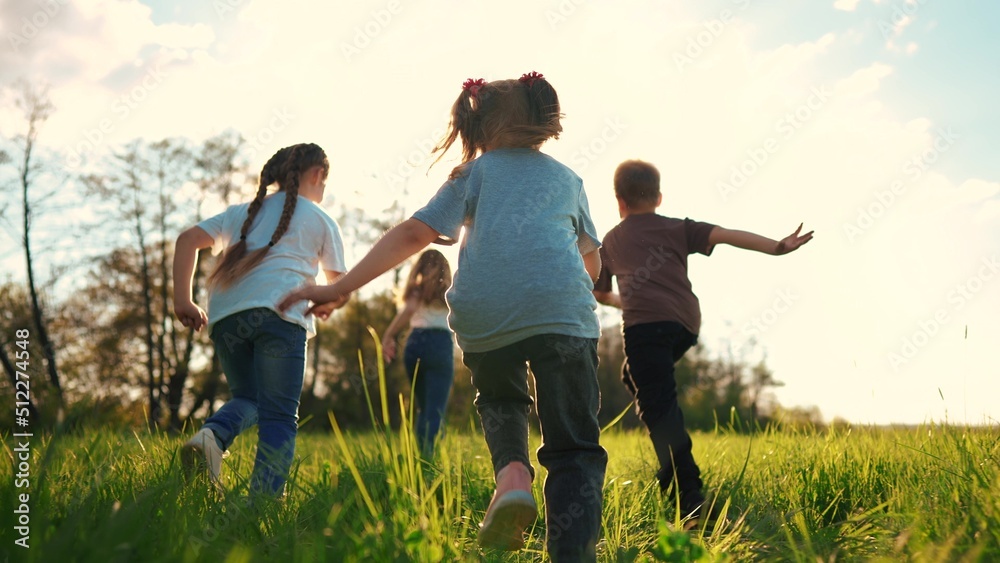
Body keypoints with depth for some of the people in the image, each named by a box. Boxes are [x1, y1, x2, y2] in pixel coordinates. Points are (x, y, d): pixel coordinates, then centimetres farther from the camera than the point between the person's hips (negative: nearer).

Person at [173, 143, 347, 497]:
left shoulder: (244, 212, 28)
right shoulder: (321, 220, 18)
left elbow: (188, 239, 17)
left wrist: (182, 301, 13)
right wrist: (322, 308, 38)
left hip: (225, 314, 4)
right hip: (280, 313, -4)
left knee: (247, 397, 19)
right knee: (279, 415, -2)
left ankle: (212, 435, -11)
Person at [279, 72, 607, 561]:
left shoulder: (475, 173, 21)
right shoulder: (568, 177, 28)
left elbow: (414, 233, 7)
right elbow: (592, 265, 34)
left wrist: (340, 288, 5)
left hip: (483, 313, 0)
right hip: (561, 309, 0)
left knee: (499, 401, 30)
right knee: (574, 449, 5)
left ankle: (511, 474, 2)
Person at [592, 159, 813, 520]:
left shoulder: (611, 240, 22)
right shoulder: (677, 229, 20)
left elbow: (600, 293, 31)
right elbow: (725, 235, 5)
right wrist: (776, 247, -1)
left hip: (645, 324, -4)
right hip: (686, 324, 4)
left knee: (658, 406, -7)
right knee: (635, 377, 25)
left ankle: (689, 497, -17)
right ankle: (671, 470, 18)